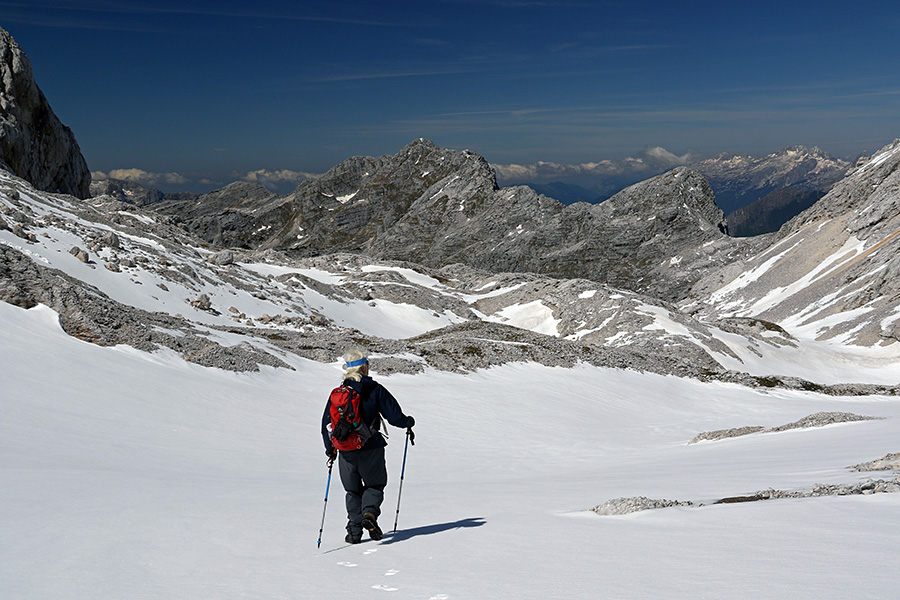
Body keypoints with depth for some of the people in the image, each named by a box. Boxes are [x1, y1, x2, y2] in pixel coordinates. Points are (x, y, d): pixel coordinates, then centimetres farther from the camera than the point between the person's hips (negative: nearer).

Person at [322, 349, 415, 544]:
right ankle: (370, 512, -10)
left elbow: (326, 424, 8)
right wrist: (409, 422, 16)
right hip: (371, 449, -2)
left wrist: (330, 450, 21)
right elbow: (394, 416, -6)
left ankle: (354, 531, 9)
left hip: (346, 452, 2)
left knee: (353, 491, 17)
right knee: (375, 485, 17)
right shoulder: (375, 390, -5)